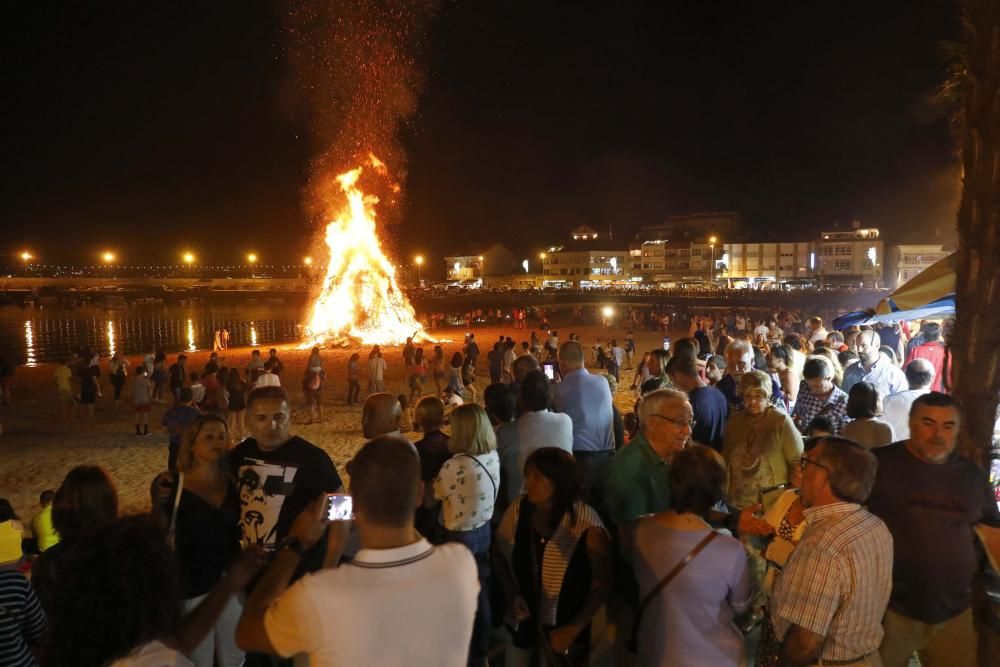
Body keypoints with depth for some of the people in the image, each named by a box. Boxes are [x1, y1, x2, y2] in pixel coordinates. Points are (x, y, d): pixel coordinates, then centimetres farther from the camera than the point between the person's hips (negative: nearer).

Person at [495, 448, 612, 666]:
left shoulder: (587, 526, -23)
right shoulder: (518, 509, -13)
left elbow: (601, 585, -11)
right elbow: (500, 554, 2)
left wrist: (574, 629, -10)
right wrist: (512, 594, -11)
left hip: (563, 626, -3)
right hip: (522, 618, 3)